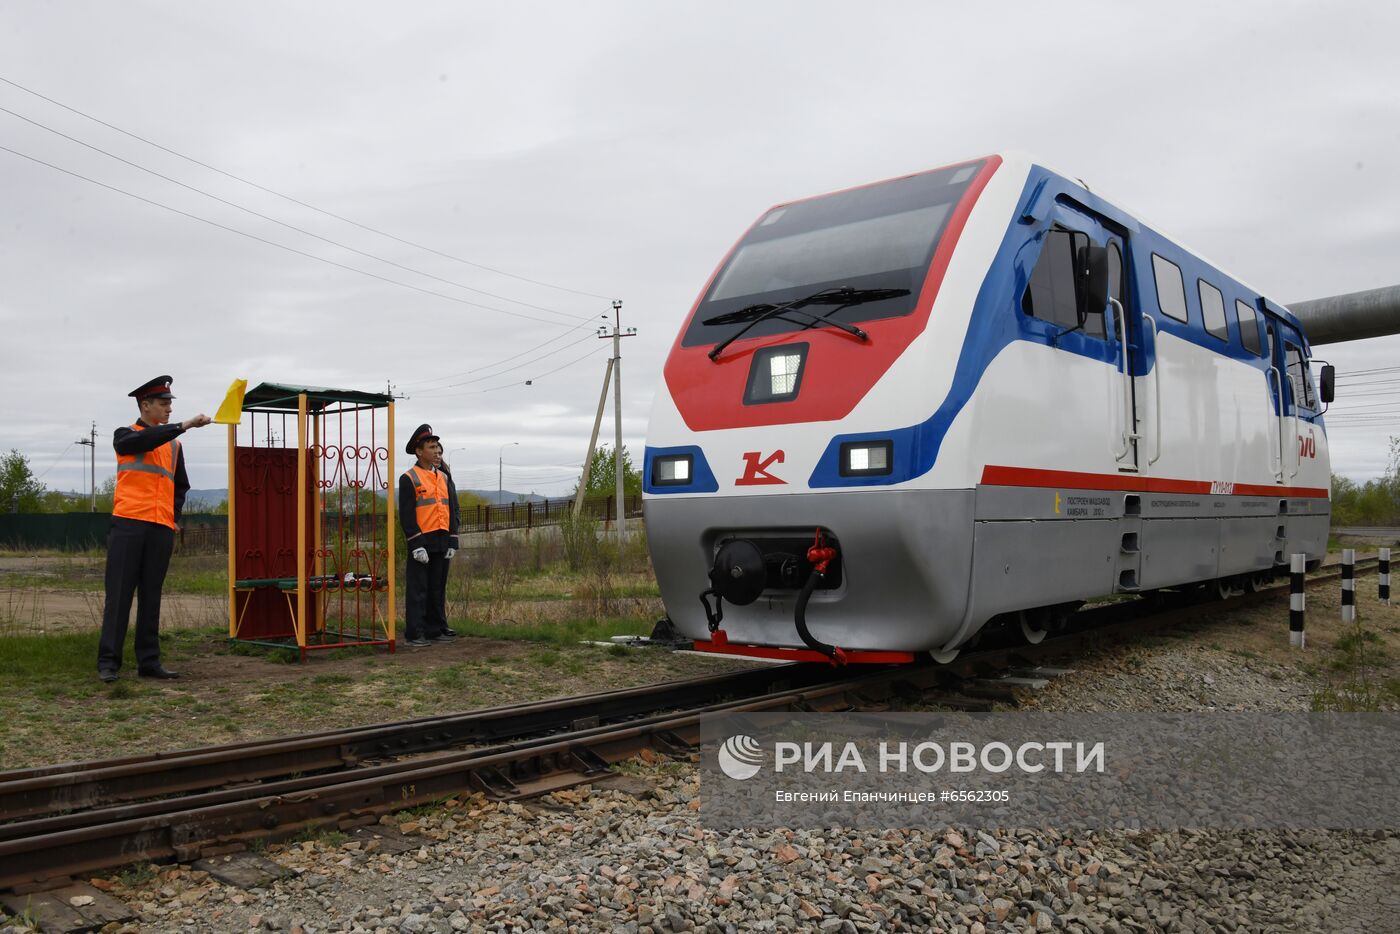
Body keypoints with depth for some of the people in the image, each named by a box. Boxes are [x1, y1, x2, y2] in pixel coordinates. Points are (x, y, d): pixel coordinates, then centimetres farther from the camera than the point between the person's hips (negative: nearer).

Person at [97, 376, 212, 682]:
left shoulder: (174, 445, 18)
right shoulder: (124, 435, 5)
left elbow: (181, 486, 25)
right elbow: (144, 440, -19)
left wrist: (173, 514, 10)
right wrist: (184, 425, -26)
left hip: (161, 530, 4)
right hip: (128, 524, -4)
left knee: (151, 597, 7)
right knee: (119, 594, -4)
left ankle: (149, 661, 10)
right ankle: (108, 661, 0)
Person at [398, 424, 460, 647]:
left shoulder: (445, 478, 13)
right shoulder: (409, 478, -5)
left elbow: (453, 510, 14)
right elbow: (406, 514, -10)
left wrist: (452, 542, 6)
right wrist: (417, 544, -16)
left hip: (442, 543, 6)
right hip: (421, 543, -6)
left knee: (438, 588, 11)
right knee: (418, 589, -2)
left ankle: (436, 629, 19)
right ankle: (414, 633, 2)